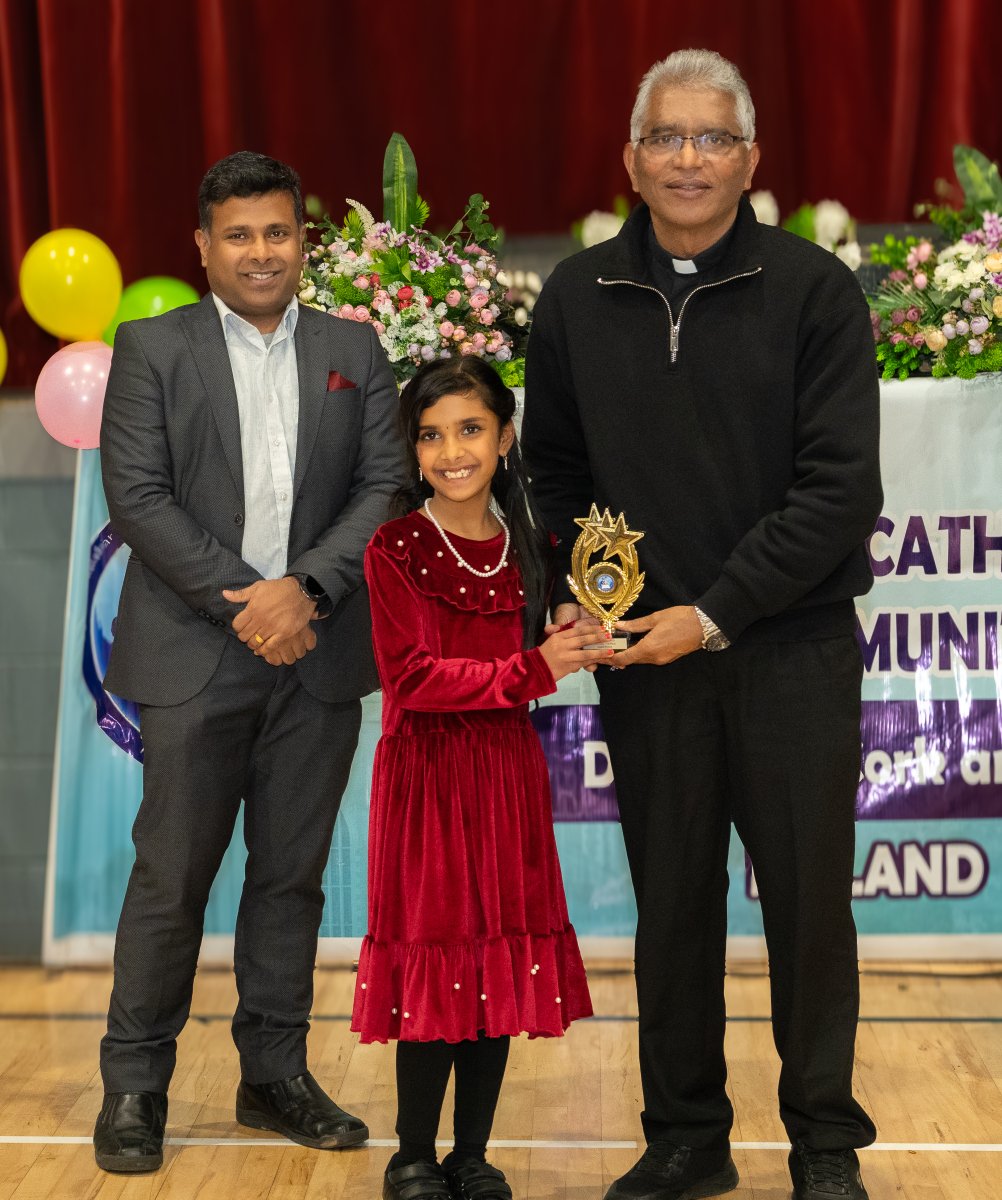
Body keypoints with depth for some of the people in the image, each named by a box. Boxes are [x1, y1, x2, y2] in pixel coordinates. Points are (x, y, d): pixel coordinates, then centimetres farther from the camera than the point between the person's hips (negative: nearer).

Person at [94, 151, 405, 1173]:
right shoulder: (152, 349, 3)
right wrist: (244, 601, -13)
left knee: (293, 876, 9)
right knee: (171, 876, 0)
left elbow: (385, 487, 3)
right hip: (195, 657, -3)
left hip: (319, 657, 3)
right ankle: (134, 1087, 11)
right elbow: (138, 497, -5)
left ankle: (275, 1076, 20)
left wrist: (305, 588, -12)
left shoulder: (353, 352, 11)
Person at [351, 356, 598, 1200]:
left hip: (509, 768, 5)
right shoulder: (397, 549, -8)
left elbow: (533, 660, 13)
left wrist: (579, 644, -7)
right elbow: (415, 676, -15)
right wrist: (528, 671, -21)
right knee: (436, 954, -1)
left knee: (505, 956, 8)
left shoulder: (528, 547, 7)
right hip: (428, 771, -5)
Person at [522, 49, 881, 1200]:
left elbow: (841, 487, -10)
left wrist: (716, 613, -14)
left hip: (791, 648, -2)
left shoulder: (812, 288, -5)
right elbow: (553, 467, 15)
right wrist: (575, 591, 0)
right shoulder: (577, 298, 5)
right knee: (672, 902, 10)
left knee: (808, 898, 4)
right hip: (644, 653, 3)